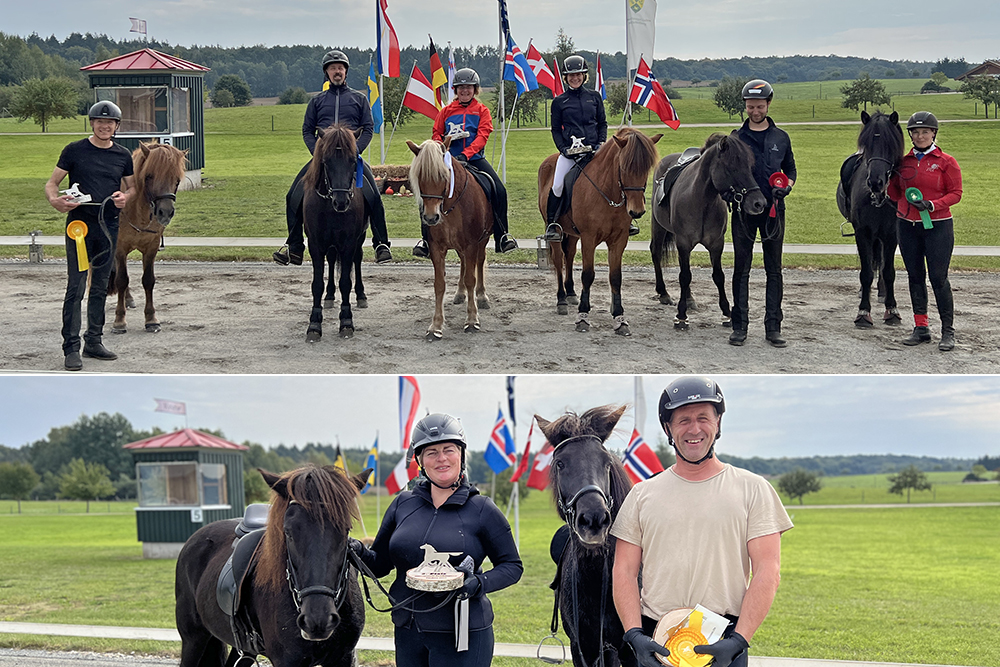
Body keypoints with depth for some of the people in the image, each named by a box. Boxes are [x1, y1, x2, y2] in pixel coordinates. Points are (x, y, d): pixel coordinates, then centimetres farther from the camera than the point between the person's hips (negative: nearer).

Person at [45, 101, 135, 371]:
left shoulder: (123, 155, 8)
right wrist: (55, 199, -22)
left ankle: (94, 342, 22)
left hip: (109, 227, 4)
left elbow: (132, 186, 19)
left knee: (100, 288, 12)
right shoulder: (75, 151, -2)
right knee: (76, 287, -8)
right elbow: (52, 182, 0)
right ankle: (71, 348, -5)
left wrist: (125, 196, -5)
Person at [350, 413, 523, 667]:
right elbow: (380, 564, 13)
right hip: (407, 634, 4)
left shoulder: (482, 510, -4)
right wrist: (360, 554, -9)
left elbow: (512, 565, 1)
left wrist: (479, 584, -17)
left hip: (461, 635, -4)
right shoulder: (402, 504, 6)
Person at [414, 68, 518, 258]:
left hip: (475, 158, 0)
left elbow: (482, 136, -6)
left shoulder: (482, 110, 6)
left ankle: (502, 237, -1)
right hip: (450, 160, 1)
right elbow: (436, 134, 11)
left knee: (499, 191, -14)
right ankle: (425, 239, -3)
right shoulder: (447, 110, 11)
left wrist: (466, 154, -21)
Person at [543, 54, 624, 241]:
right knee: (557, 185, -17)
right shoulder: (559, 102, 8)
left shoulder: (594, 97, 12)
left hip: (594, 149, 1)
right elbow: (556, 130, 9)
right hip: (570, 151, -1)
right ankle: (552, 224, -3)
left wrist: (601, 143, -1)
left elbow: (602, 123, 15)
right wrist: (563, 148, -6)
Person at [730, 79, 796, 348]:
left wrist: (787, 187, -5)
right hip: (743, 210, -1)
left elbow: (790, 170, 16)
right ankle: (739, 326, 8)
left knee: (774, 270, 4)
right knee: (741, 269, 2)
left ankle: (773, 327, 9)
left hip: (773, 209, 1)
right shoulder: (736, 138, 4)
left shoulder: (781, 138, 8)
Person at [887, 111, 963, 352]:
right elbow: (895, 195, 13)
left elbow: (956, 194, -5)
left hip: (937, 226, -5)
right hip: (907, 225, 5)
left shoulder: (946, 162, -3)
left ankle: (948, 332, 3)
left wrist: (931, 205, -19)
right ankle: (921, 328, 18)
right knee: (915, 277, 9)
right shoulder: (904, 161, 8)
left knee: (938, 278, -6)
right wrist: (888, 176, -4)